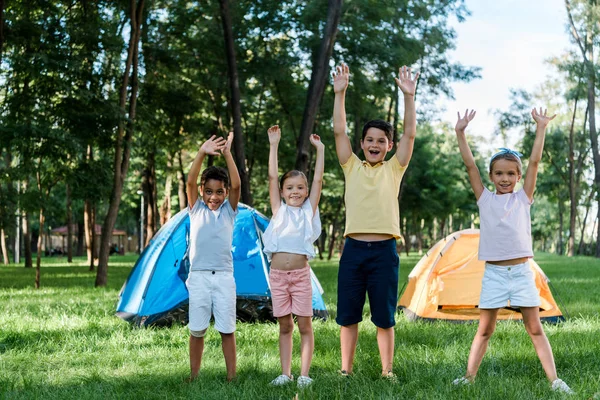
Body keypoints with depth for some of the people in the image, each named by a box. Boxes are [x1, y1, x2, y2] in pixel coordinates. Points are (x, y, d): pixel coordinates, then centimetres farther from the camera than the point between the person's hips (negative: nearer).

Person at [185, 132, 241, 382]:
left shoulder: (229, 210, 6)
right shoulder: (196, 209, 6)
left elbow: (236, 185, -10)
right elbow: (190, 183, -9)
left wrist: (227, 154, -18)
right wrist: (202, 153, -21)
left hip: (224, 276, 0)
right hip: (198, 276, 0)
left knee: (227, 329, 2)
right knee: (197, 330, 5)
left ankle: (231, 376, 8)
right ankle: (194, 377, 15)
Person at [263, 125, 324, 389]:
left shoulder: (309, 210, 8)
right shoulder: (279, 210, 10)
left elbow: (318, 179, 5)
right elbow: (272, 177, 5)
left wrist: (320, 149, 6)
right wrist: (274, 145, 5)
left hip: (301, 273, -1)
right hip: (277, 274, 1)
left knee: (305, 326, 0)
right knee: (284, 326, 8)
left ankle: (304, 374, 5)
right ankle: (285, 374, 13)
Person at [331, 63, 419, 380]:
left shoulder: (394, 169, 7)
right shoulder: (352, 168, 8)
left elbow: (410, 134, -4)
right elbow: (339, 131, 0)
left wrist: (408, 96, -12)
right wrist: (340, 93, -8)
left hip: (384, 251, -1)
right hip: (353, 249, 1)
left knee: (384, 318, 4)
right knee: (347, 316, 7)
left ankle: (387, 371, 15)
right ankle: (346, 370, 17)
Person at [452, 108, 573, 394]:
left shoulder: (523, 198, 6)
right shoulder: (485, 199, 6)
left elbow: (535, 161, 2)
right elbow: (470, 165, 1)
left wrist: (541, 127, 1)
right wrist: (460, 132, -3)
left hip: (521, 272, 0)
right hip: (493, 273, 0)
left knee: (535, 329, 3)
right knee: (484, 330, 6)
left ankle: (554, 380, 5)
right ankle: (469, 376, 12)